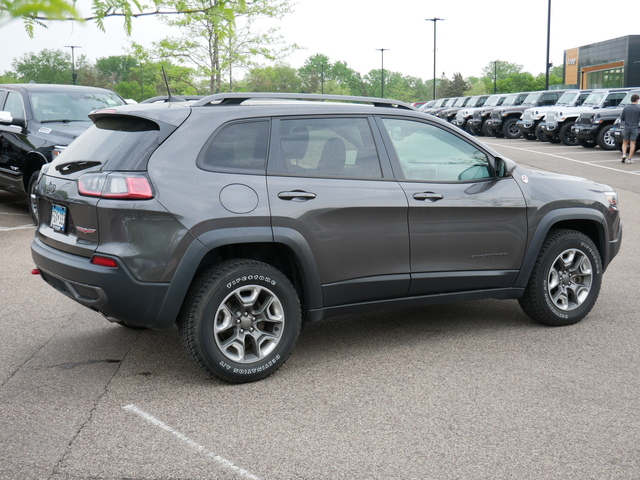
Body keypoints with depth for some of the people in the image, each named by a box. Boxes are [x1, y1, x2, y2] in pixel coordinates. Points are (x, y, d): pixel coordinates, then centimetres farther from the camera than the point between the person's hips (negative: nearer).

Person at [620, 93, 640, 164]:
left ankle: (624, 155, -7)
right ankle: (629, 159, 2)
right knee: (632, 143, 4)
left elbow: (621, 119, 7)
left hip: (626, 128, 2)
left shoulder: (625, 108, 2)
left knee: (625, 142, 13)